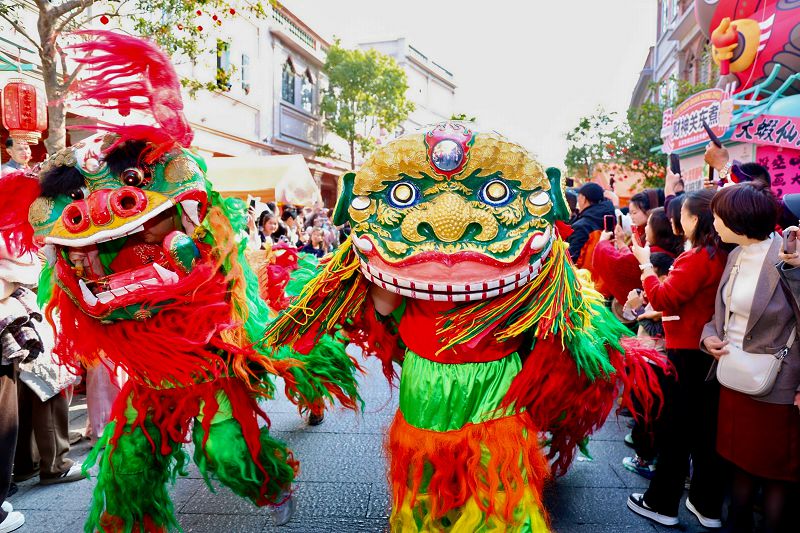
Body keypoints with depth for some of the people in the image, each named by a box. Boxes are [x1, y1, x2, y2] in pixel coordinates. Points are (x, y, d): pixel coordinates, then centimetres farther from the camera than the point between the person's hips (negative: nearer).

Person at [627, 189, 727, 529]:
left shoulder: (697, 259, -20)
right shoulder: (723, 256, 5)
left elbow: (663, 300, -17)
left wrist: (645, 264, -7)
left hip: (688, 353, -8)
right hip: (711, 351, 8)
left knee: (674, 428, 4)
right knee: (705, 428, 15)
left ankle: (662, 504, 17)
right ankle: (707, 505, 27)